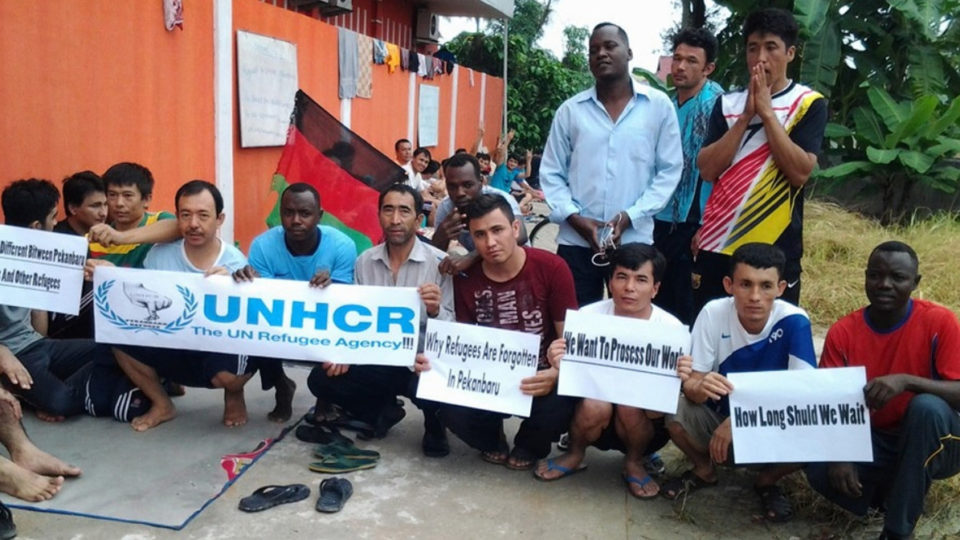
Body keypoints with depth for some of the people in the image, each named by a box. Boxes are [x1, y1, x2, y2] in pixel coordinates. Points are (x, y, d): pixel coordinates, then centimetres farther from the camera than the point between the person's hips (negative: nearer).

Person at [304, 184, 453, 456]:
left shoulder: (439, 262, -10)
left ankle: (435, 426, 5)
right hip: (376, 361, 4)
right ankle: (383, 411, 13)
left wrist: (435, 311, -33)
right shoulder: (365, 261, 2)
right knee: (321, 380, -14)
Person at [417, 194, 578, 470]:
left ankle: (529, 446, 8)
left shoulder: (552, 268, -13)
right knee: (452, 411, -28)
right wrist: (436, 362, -22)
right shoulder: (465, 277, -6)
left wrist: (555, 374, -32)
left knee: (557, 410, -34)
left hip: (540, 377, -1)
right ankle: (492, 439, 14)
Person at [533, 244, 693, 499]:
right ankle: (575, 455, 3)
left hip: (643, 422, 0)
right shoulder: (588, 316, -14)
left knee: (630, 406, -31)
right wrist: (559, 366, -34)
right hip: (596, 415, 1)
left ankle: (634, 463, 2)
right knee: (595, 405, -31)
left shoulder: (671, 328, -15)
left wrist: (678, 380, -34)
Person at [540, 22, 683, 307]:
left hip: (634, 240, 0)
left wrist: (631, 216, -10)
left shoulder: (658, 105, 3)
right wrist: (574, 217, -8)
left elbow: (669, 170, 1)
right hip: (576, 241, 1)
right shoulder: (570, 110, 6)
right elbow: (551, 173, 7)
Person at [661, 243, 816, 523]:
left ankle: (767, 481, 5)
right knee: (673, 408, -28)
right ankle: (703, 469, 7)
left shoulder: (794, 322, -21)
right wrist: (700, 388, -43)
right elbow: (691, 382, -16)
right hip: (719, 418, 1)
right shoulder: (714, 313, -18)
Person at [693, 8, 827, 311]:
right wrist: (746, 116, -9)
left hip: (775, 248, -2)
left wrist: (766, 111, -12)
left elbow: (800, 172, -13)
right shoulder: (728, 103, 8)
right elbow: (707, 170, -3)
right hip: (717, 243, 3)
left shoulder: (809, 104, 1)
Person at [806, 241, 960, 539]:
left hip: (932, 444, -1)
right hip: (874, 442, 2)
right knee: (820, 470, -28)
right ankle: (904, 491, 5)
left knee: (928, 406, -36)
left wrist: (907, 381, -38)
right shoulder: (843, 332, -8)